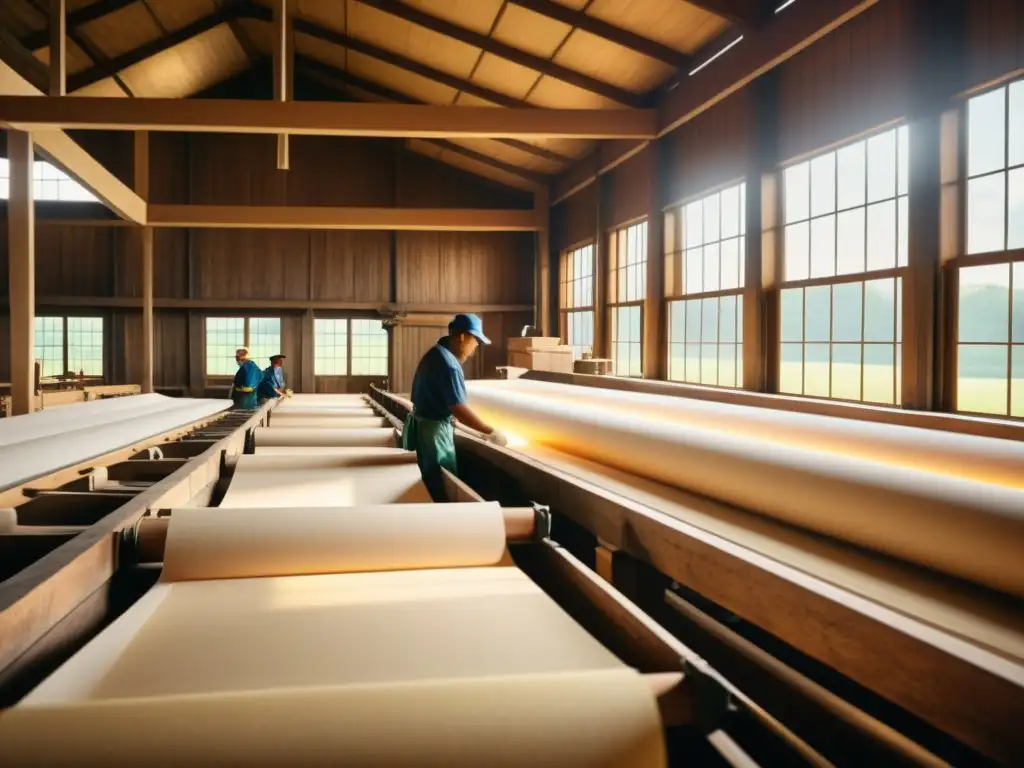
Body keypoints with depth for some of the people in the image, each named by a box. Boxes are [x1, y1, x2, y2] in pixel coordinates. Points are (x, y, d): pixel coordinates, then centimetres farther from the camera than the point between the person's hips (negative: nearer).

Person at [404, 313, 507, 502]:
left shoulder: (436, 353, 9)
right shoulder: (448, 364, -24)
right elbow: (460, 410, -28)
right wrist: (491, 431, -21)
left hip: (426, 425, 10)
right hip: (434, 430, -10)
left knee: (432, 484, 17)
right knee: (443, 487, -2)